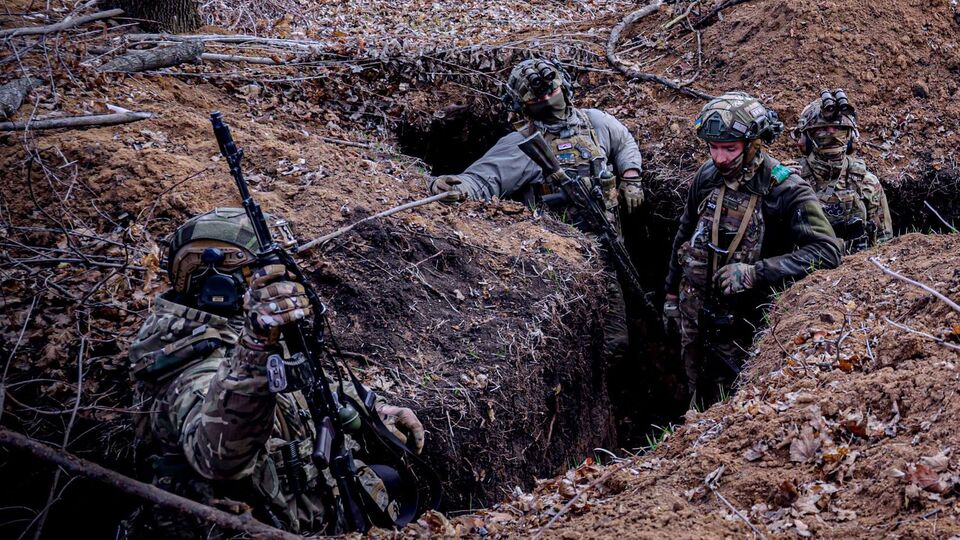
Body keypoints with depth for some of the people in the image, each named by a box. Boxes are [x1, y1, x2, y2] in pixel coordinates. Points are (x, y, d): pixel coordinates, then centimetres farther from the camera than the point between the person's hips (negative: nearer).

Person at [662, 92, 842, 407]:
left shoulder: (784, 190, -18)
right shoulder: (707, 176, -1)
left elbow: (827, 251, -28)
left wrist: (755, 273, -32)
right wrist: (671, 294, 17)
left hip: (741, 322, -5)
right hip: (695, 314, 5)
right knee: (699, 402, 18)